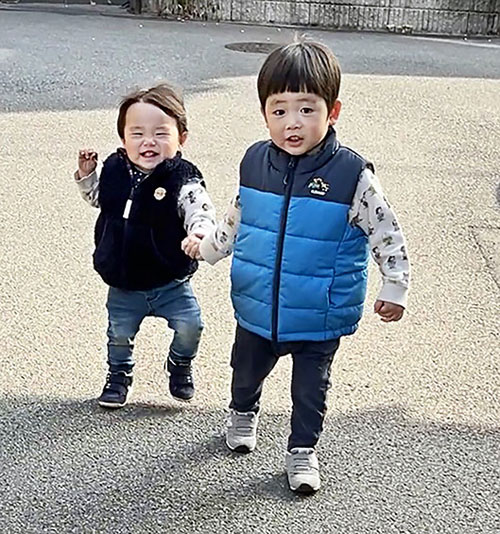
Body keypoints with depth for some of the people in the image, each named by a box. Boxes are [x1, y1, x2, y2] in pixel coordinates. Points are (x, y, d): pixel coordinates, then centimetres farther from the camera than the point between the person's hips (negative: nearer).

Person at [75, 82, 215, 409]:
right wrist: (87, 175, -1)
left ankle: (180, 364, 25)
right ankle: (119, 374, 44)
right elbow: (98, 197, 15)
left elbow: (199, 208, -33)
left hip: (170, 281, -3)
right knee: (120, 333, 16)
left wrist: (200, 231, -53)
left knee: (190, 325, -7)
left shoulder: (182, 179, -19)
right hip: (123, 286, 3)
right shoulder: (114, 170, -6)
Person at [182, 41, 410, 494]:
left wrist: (395, 289, -6)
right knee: (247, 369, 25)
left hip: (319, 317, -3)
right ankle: (243, 413, 56)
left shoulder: (352, 175, -19)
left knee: (310, 388, 13)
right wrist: (206, 248, 17)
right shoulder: (255, 162, -7)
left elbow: (387, 235, -8)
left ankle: (303, 451, 36)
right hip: (257, 308, 4)